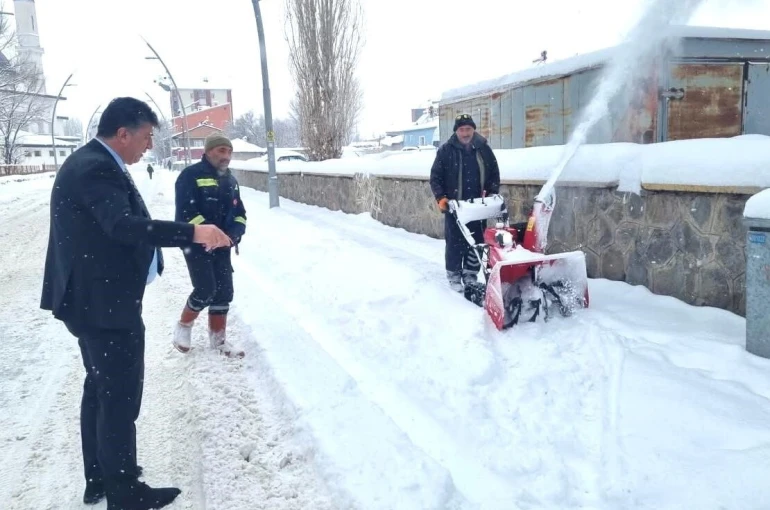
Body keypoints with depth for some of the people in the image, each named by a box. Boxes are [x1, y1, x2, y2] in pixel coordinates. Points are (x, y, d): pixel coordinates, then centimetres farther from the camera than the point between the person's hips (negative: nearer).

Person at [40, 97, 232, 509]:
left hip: (92, 299, 11)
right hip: (104, 303, -11)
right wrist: (192, 232, -42)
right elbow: (123, 225, -35)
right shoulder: (96, 168, -20)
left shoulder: (91, 162, 13)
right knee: (120, 396, -2)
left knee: (101, 389, 20)